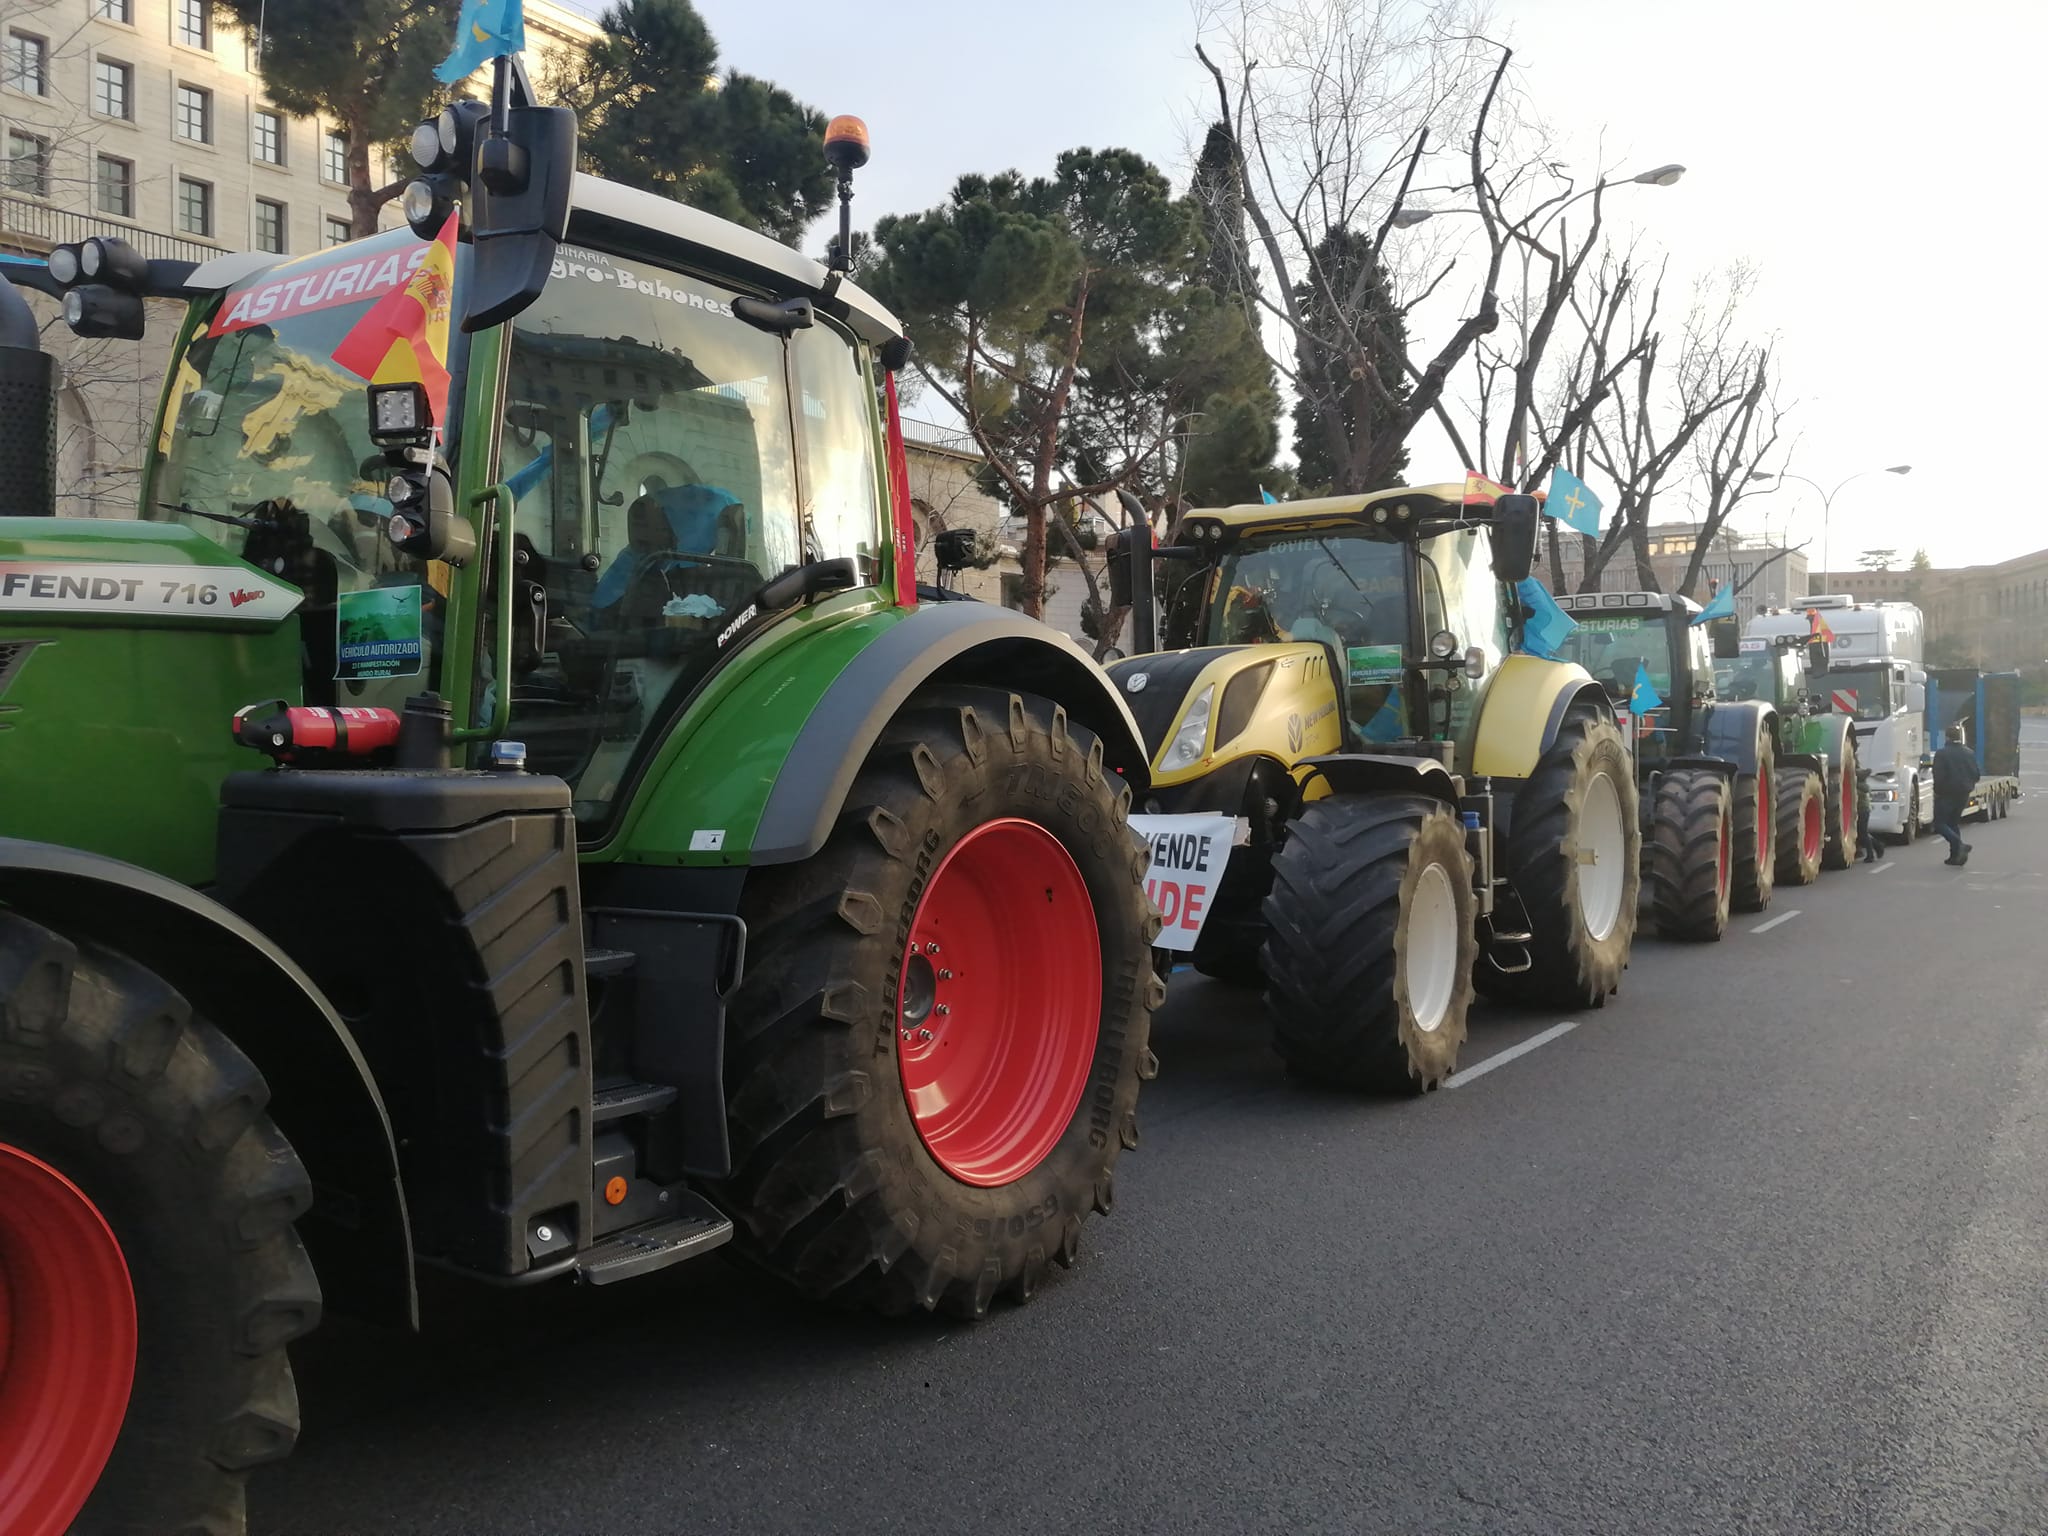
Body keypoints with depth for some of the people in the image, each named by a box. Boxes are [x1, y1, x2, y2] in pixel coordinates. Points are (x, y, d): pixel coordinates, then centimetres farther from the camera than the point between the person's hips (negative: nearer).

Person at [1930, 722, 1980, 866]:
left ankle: (1959, 844, -21)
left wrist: (1937, 791, -1)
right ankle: (1955, 856, 13)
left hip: (1946, 794, -6)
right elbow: (1975, 775, 6)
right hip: (1963, 795, 6)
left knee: (1939, 823, 1)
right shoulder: (1970, 754, 4)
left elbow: (1938, 776, -17)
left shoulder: (1941, 754, -14)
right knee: (1954, 822, 17)